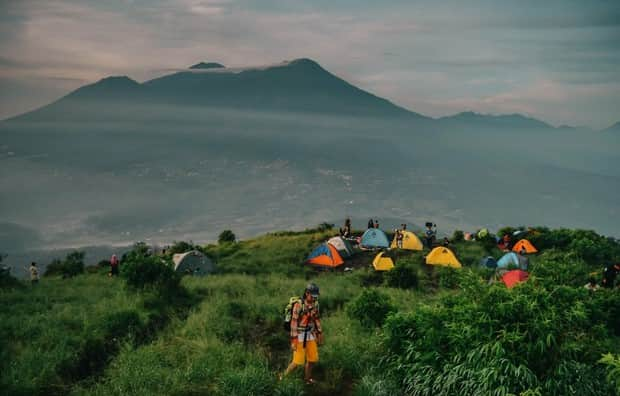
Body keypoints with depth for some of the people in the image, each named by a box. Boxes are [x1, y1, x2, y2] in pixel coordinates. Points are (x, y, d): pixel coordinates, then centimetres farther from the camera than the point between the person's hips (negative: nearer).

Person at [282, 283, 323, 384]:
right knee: (298, 361, -5)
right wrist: (293, 341, -21)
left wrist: (319, 335, 13)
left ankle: (307, 379, 27)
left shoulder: (315, 304, 0)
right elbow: (294, 323, -20)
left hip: (310, 335, 6)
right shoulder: (298, 305, -21)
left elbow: (317, 319, 12)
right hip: (299, 335, -6)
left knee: (313, 359, 6)